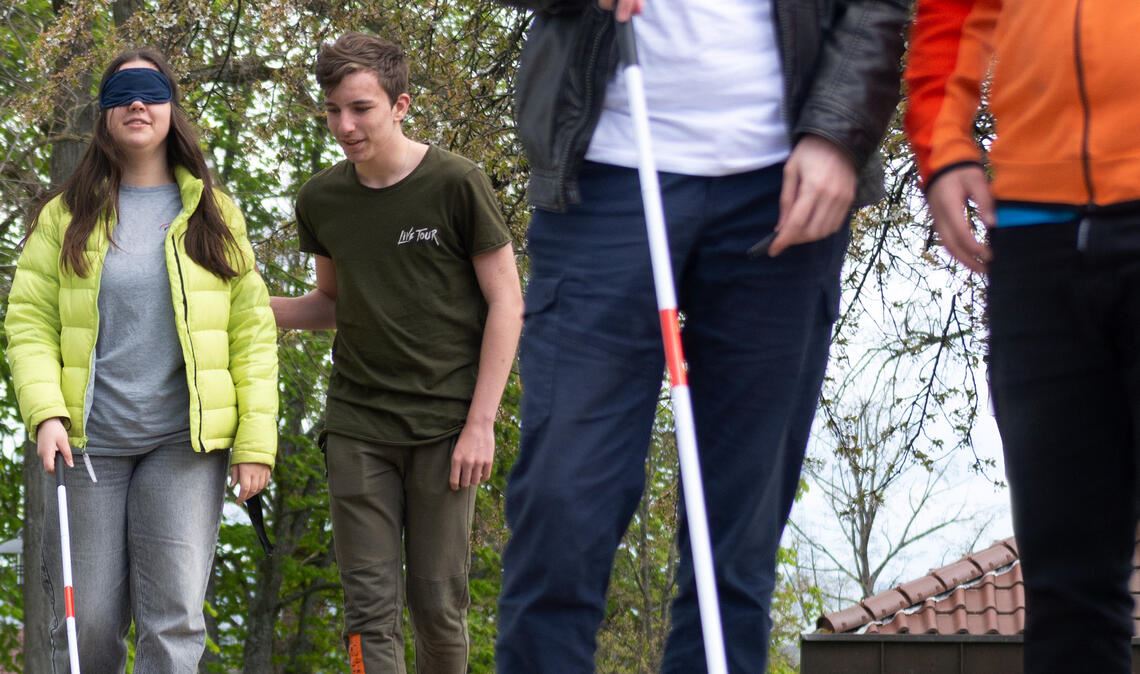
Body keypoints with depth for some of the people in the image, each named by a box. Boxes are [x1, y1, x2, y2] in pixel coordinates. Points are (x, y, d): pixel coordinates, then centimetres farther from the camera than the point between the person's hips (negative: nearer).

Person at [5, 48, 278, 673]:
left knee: (174, 621, -7)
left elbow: (252, 332, 5)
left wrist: (256, 440, -4)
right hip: (87, 441, 0)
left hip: (185, 441, 0)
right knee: (86, 622, 1)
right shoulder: (67, 216, 8)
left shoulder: (213, 216, 8)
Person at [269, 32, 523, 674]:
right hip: (357, 425, 3)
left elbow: (505, 302, -4)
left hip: (445, 424, -3)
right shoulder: (321, 199, 5)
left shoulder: (456, 183, -7)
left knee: (438, 602, 0)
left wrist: (481, 424, -9)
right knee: (371, 606, -2)